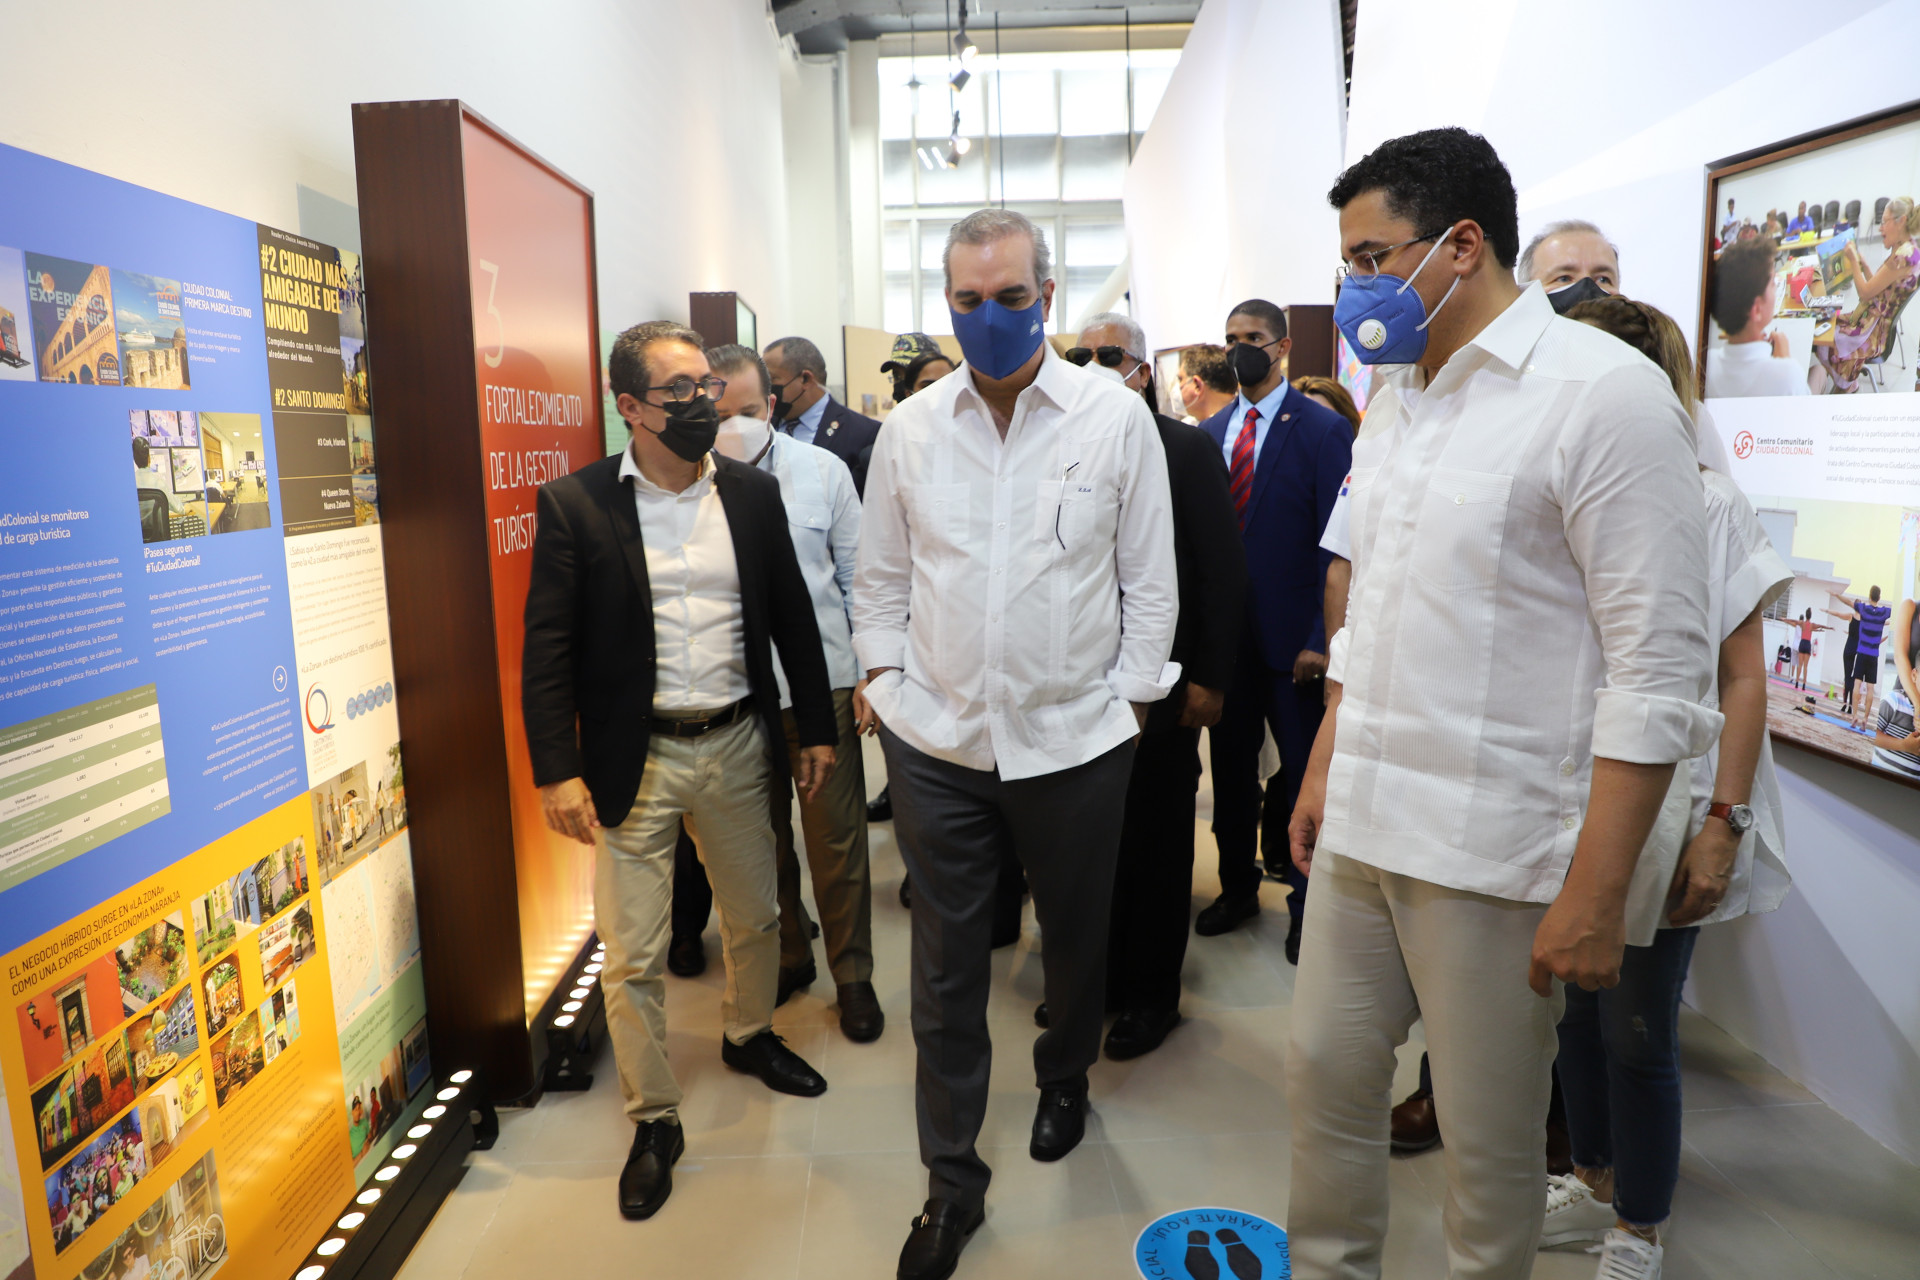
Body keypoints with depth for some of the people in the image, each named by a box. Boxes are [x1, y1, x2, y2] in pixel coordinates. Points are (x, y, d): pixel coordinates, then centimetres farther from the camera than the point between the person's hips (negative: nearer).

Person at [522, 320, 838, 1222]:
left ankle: (749, 1035, 48)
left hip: (738, 745, 4)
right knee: (632, 955, 5)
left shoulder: (754, 494, 2)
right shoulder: (575, 504, -8)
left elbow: (793, 617, 8)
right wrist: (556, 771, -14)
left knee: (757, 917, 20)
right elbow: (548, 648, -9)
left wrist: (816, 728, 9)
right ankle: (653, 1121, 25)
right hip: (634, 761, -3)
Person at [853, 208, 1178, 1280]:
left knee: (1078, 937, 18)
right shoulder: (909, 428, 3)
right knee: (947, 964, 9)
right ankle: (953, 1181, 26)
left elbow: (1151, 584, 1)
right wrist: (887, 688, 3)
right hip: (937, 744, 1)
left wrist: (1130, 703, -1)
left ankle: (1065, 1080, 49)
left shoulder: (1118, 417, -3)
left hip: (1076, 740, -1)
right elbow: (881, 579, 10)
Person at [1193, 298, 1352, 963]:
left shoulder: (1323, 429, -5)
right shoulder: (1211, 431, 11)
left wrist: (1322, 636, -14)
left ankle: (1307, 905, 22)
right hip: (1223, 633, 5)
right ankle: (1237, 887, 30)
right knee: (1230, 764, 13)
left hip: (1290, 635, -4)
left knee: (1303, 773, 6)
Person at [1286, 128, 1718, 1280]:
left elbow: (1658, 670, -15)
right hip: (1361, 825, 7)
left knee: (1489, 1135, 9)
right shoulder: (1396, 398, 11)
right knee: (1326, 1076, 16)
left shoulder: (1605, 392, -12)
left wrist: (1595, 895, -16)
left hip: (1495, 845, -7)